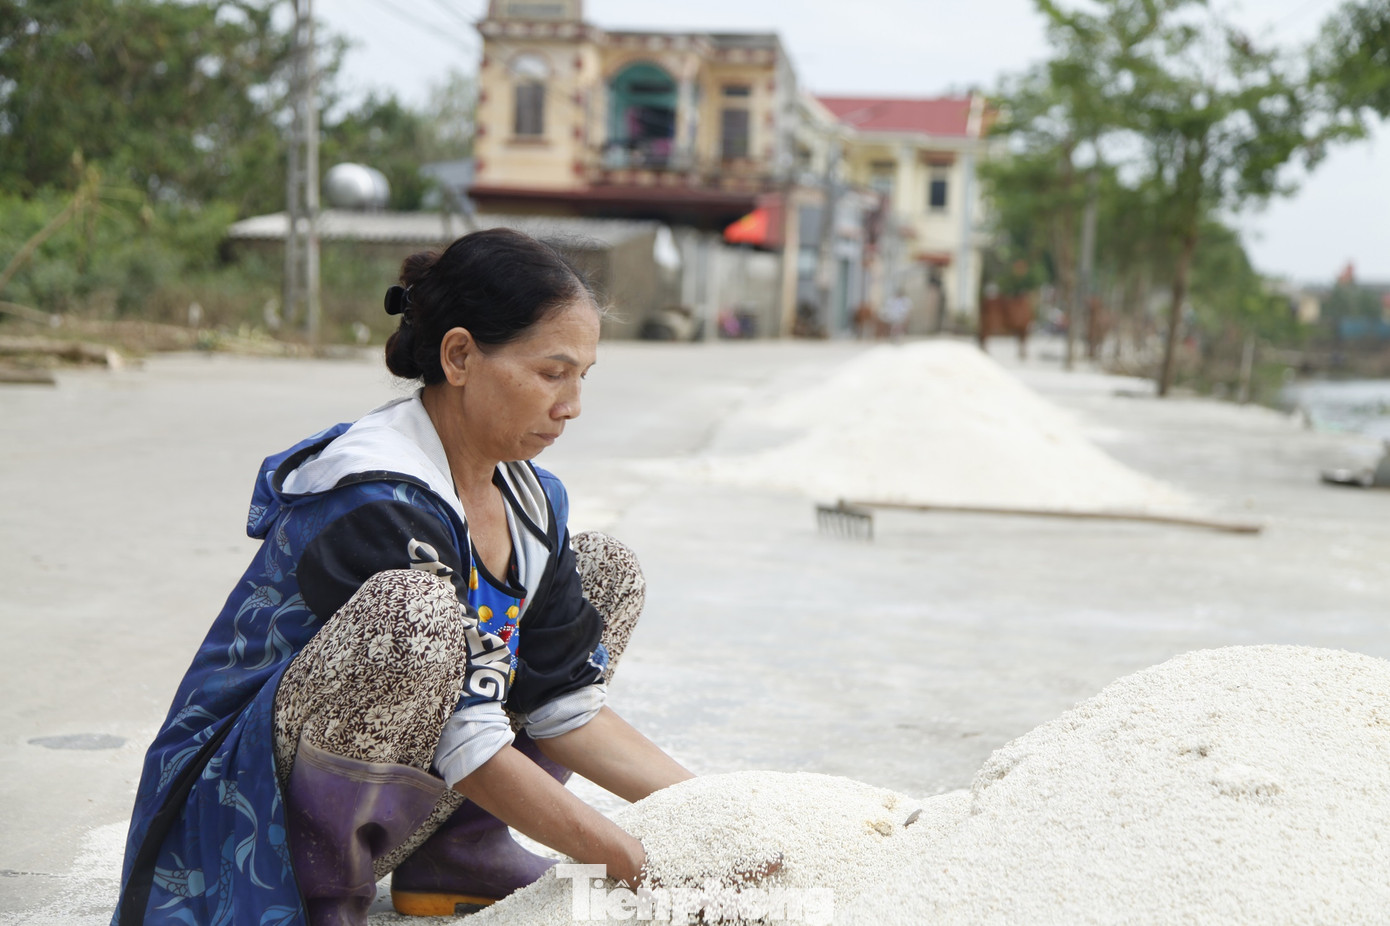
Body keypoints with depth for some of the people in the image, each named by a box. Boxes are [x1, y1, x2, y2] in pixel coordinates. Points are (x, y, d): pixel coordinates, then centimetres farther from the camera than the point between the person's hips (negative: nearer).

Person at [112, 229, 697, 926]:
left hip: (387, 802, 9)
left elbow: (563, 705, 3)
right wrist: (626, 864, -23)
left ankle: (457, 851, 2)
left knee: (608, 572, 7)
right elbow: (460, 741, -27)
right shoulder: (375, 498, -25)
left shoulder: (532, 500, 2)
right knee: (417, 609, -37)